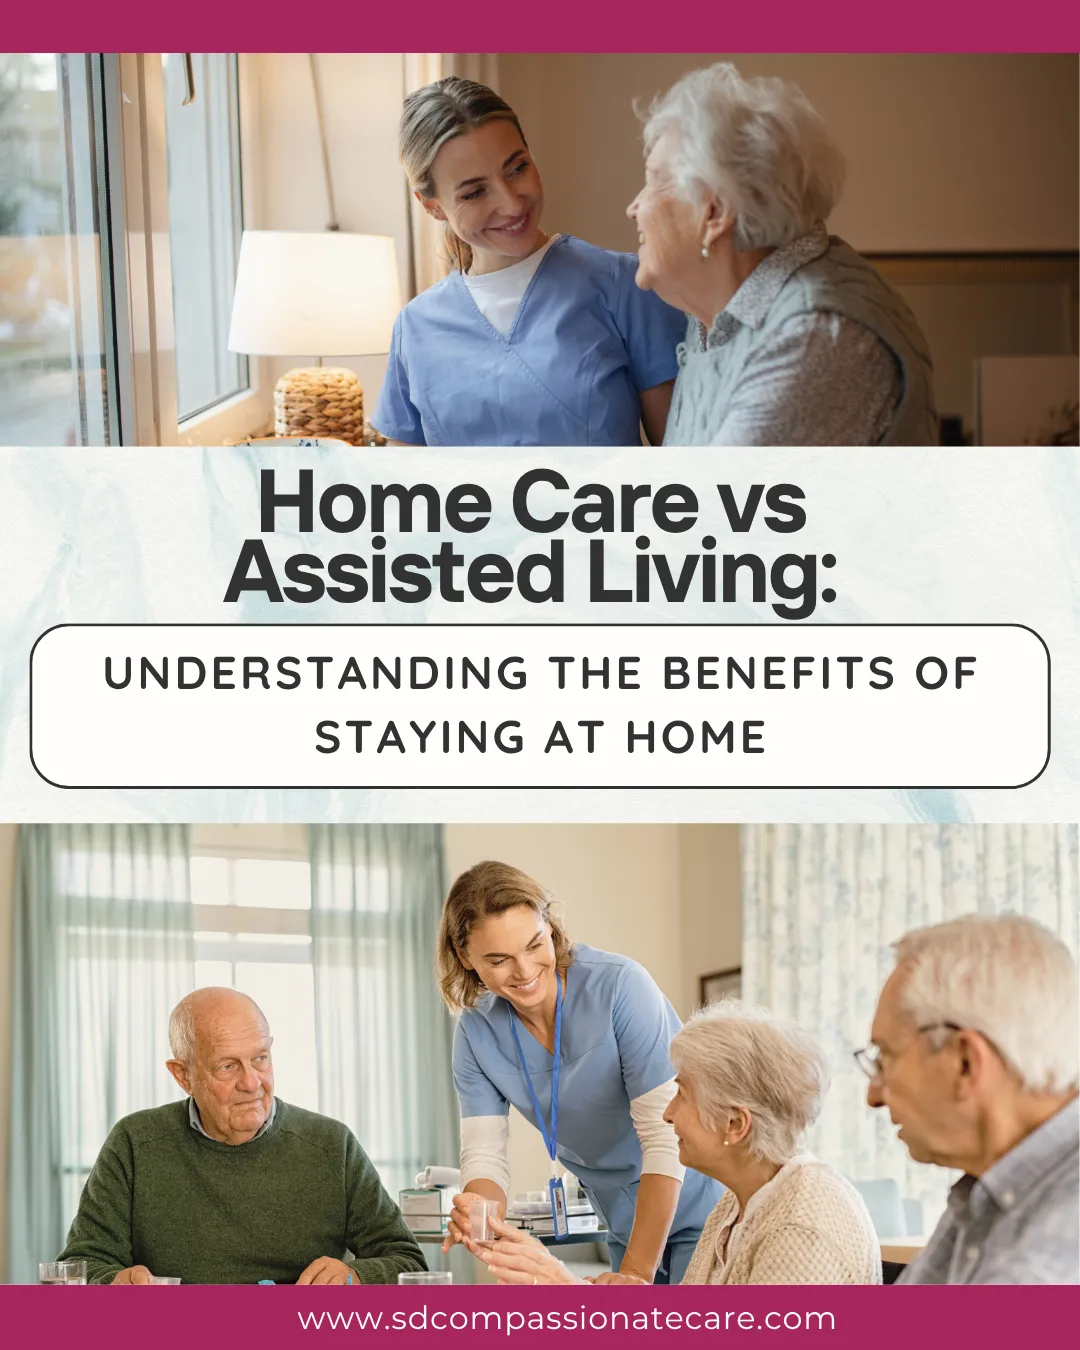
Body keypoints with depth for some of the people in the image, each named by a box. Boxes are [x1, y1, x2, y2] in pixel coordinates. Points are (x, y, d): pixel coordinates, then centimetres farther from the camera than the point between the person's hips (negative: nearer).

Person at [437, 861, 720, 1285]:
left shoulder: (620, 986, -23)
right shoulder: (477, 1033, -6)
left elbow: (666, 1137, -25)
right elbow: (483, 1154, -9)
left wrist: (636, 1272, -27)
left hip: (702, 1208, -5)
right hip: (629, 1226, 5)